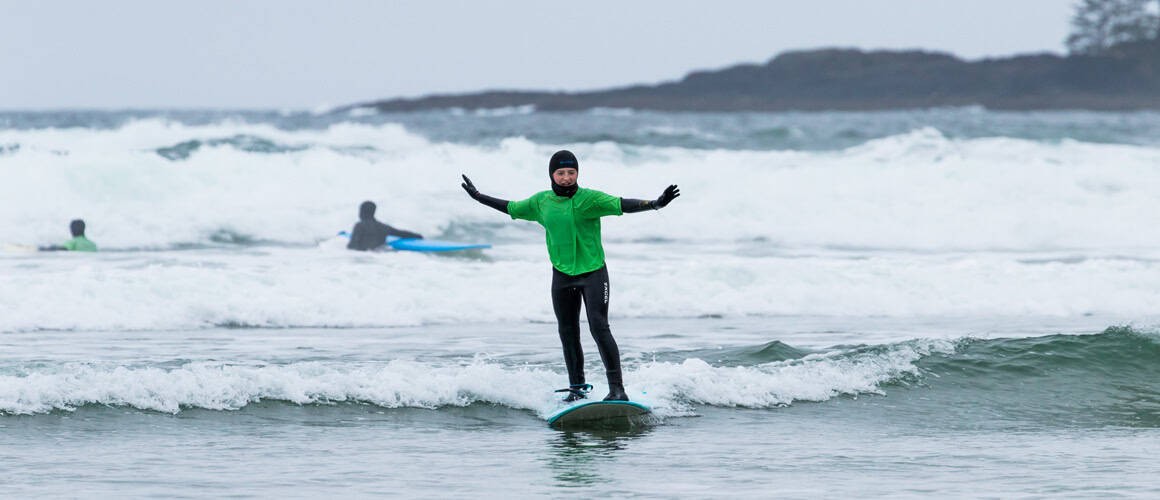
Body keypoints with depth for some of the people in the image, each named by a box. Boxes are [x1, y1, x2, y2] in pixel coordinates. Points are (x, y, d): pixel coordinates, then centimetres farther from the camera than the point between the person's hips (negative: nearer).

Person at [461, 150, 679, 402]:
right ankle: (577, 387, 24)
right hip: (562, 275, 5)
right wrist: (478, 197, 28)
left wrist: (656, 204, -35)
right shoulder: (541, 202, 4)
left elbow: (621, 205, -21)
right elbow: (512, 208, 20)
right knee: (568, 333, 10)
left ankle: (617, 388, -15)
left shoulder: (588, 199, -12)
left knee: (599, 328, -15)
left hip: (593, 272, -5)